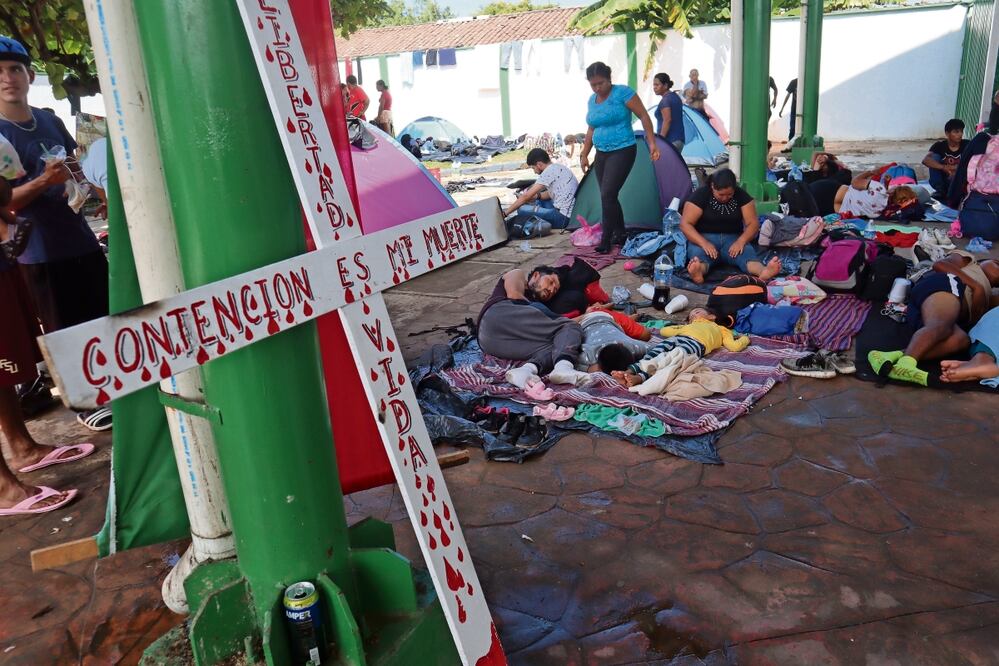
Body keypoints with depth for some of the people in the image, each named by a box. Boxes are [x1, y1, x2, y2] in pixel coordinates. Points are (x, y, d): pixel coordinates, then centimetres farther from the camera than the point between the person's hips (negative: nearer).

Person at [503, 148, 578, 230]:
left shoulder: (549, 172, -13)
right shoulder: (559, 167, 14)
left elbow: (526, 196, -11)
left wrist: (505, 213, -4)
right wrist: (537, 196, 9)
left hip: (563, 218, -9)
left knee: (522, 209, -7)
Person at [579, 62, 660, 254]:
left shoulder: (622, 93, -11)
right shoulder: (592, 100, 10)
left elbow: (644, 116, -10)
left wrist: (652, 143, -16)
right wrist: (584, 155, 17)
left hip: (622, 151, -7)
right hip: (601, 153, 7)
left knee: (608, 195, -15)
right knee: (608, 197, 9)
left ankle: (606, 240, -6)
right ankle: (620, 234, 22)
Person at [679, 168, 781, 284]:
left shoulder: (741, 195, 0)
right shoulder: (700, 194, -9)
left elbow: (753, 223, -2)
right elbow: (685, 224, -13)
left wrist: (741, 241, -23)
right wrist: (704, 243, -29)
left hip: (732, 238, 3)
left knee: (746, 252, -30)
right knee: (699, 254, -37)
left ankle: (764, 271, -61)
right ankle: (698, 271, -71)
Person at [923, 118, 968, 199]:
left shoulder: (966, 145, -10)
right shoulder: (940, 145, -13)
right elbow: (925, 160, -30)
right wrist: (944, 167, -42)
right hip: (942, 180, 0)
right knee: (934, 157, -21)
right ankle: (940, 190, -10)